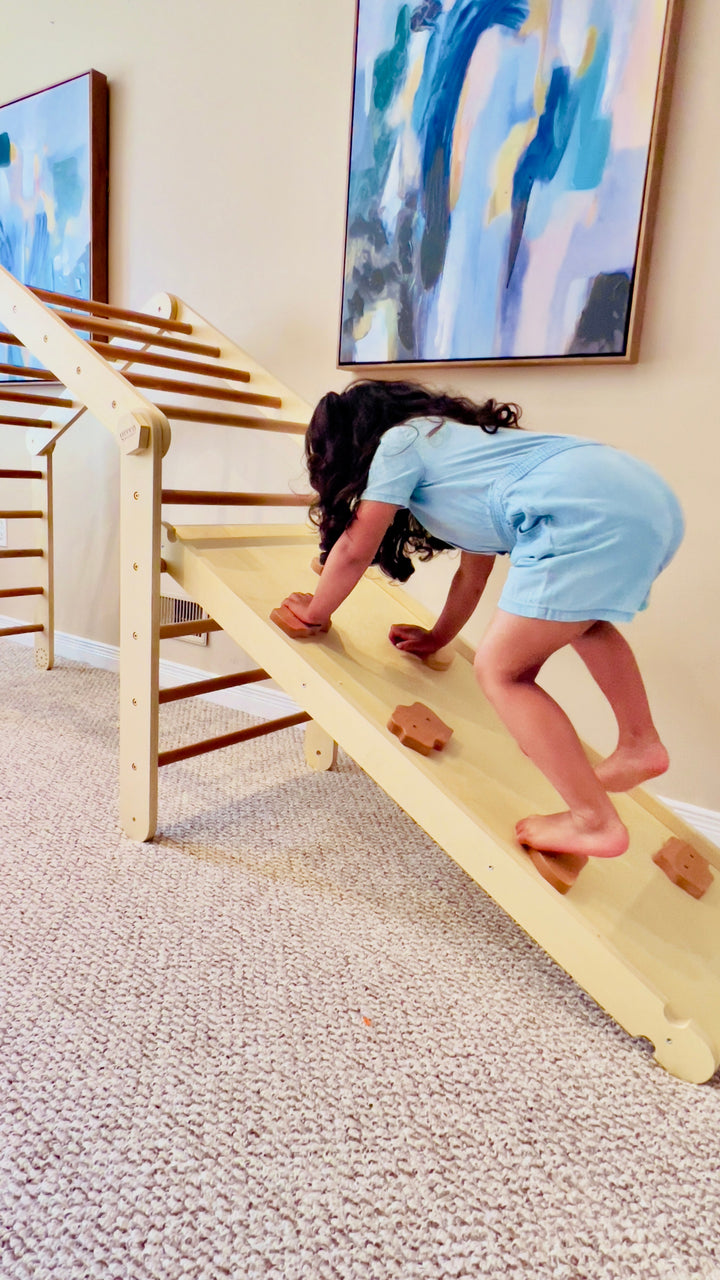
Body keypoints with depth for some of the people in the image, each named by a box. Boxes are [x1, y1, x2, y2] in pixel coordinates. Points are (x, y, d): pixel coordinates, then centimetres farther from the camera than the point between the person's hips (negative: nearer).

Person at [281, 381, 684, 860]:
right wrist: (437, 639, 47)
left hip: (586, 511, -10)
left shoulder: (398, 442, 11)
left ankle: (594, 821, -1)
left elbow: (354, 551, 13)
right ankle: (641, 744, 30)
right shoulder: (453, 441, 35)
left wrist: (315, 612, 30)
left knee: (501, 671, -1)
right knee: (581, 615, 35)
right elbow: (473, 574, 36)